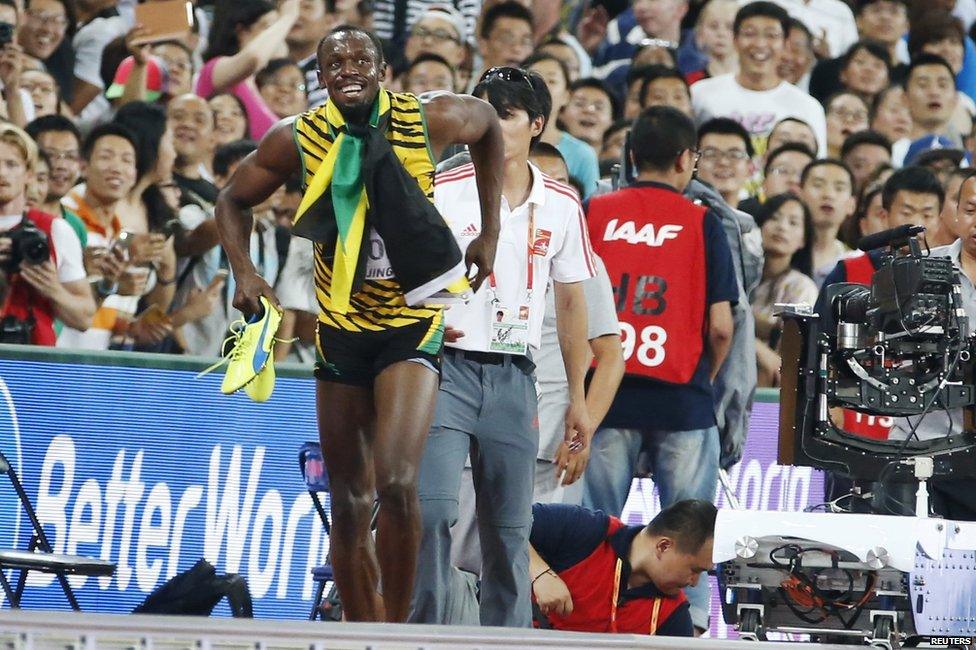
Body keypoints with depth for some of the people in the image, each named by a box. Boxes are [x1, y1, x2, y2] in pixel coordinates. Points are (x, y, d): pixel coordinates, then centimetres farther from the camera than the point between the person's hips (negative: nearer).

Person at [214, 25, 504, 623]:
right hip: (341, 324, 3)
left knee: (396, 483, -22)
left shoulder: (430, 120, -10)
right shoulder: (297, 140, -6)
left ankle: (397, 628, -9)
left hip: (413, 323, -3)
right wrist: (245, 271, -8)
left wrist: (491, 231, 10)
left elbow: (488, 123, 13)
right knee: (350, 505, 6)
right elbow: (233, 202, 10)